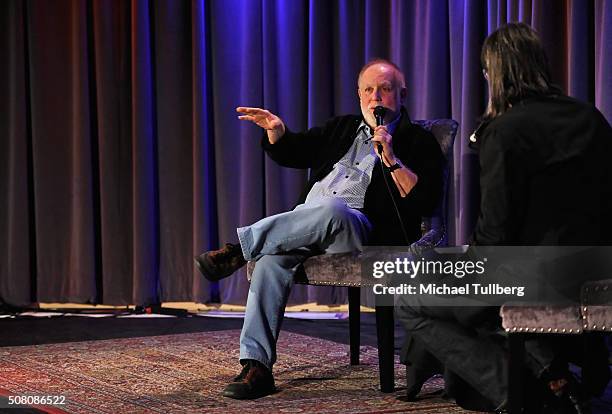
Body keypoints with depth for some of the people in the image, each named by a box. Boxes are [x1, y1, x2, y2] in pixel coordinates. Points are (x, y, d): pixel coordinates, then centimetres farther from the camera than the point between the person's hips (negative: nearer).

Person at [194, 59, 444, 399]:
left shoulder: (418, 142, 10)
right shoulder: (342, 129, 29)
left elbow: (425, 202, -4)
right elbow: (289, 152, 31)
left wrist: (391, 159, -13)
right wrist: (276, 130, 9)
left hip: (363, 232, -5)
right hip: (305, 225, 5)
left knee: (330, 209, -40)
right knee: (273, 257, -29)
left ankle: (240, 247, -27)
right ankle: (256, 367, -33)